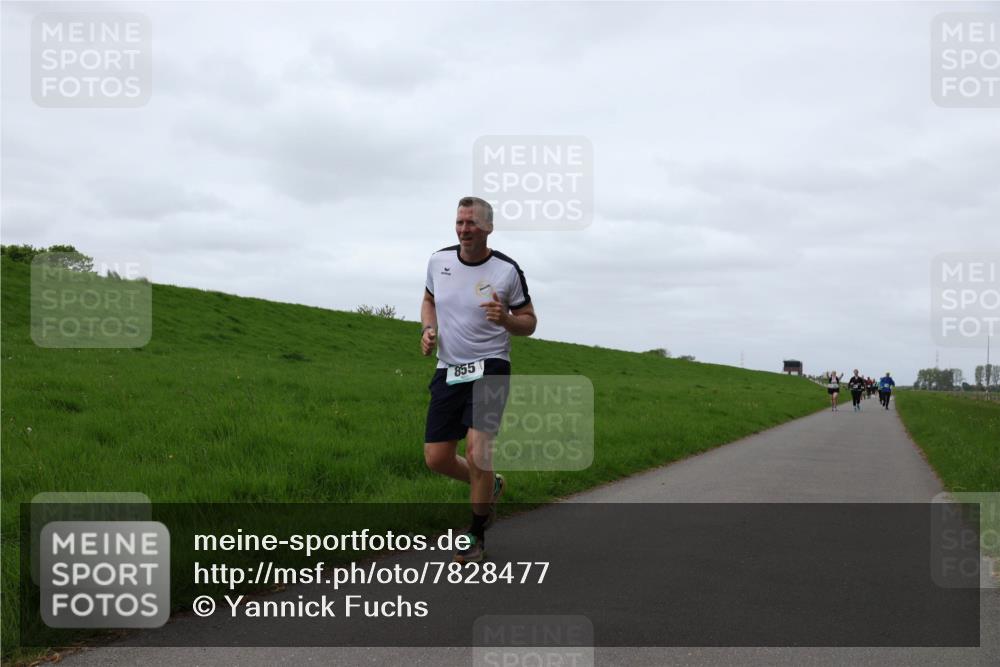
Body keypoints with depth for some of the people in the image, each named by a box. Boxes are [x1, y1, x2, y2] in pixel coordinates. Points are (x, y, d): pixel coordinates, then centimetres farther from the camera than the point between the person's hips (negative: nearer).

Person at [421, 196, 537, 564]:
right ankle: (490, 485, 35)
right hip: (448, 369, 4)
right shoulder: (439, 260, 2)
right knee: (436, 458, 2)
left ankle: (477, 534, 1)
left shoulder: (507, 270, -8)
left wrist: (505, 319, -20)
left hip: (489, 368, -4)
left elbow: (529, 323, 2)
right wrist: (428, 329, 0)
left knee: (477, 448, -20)